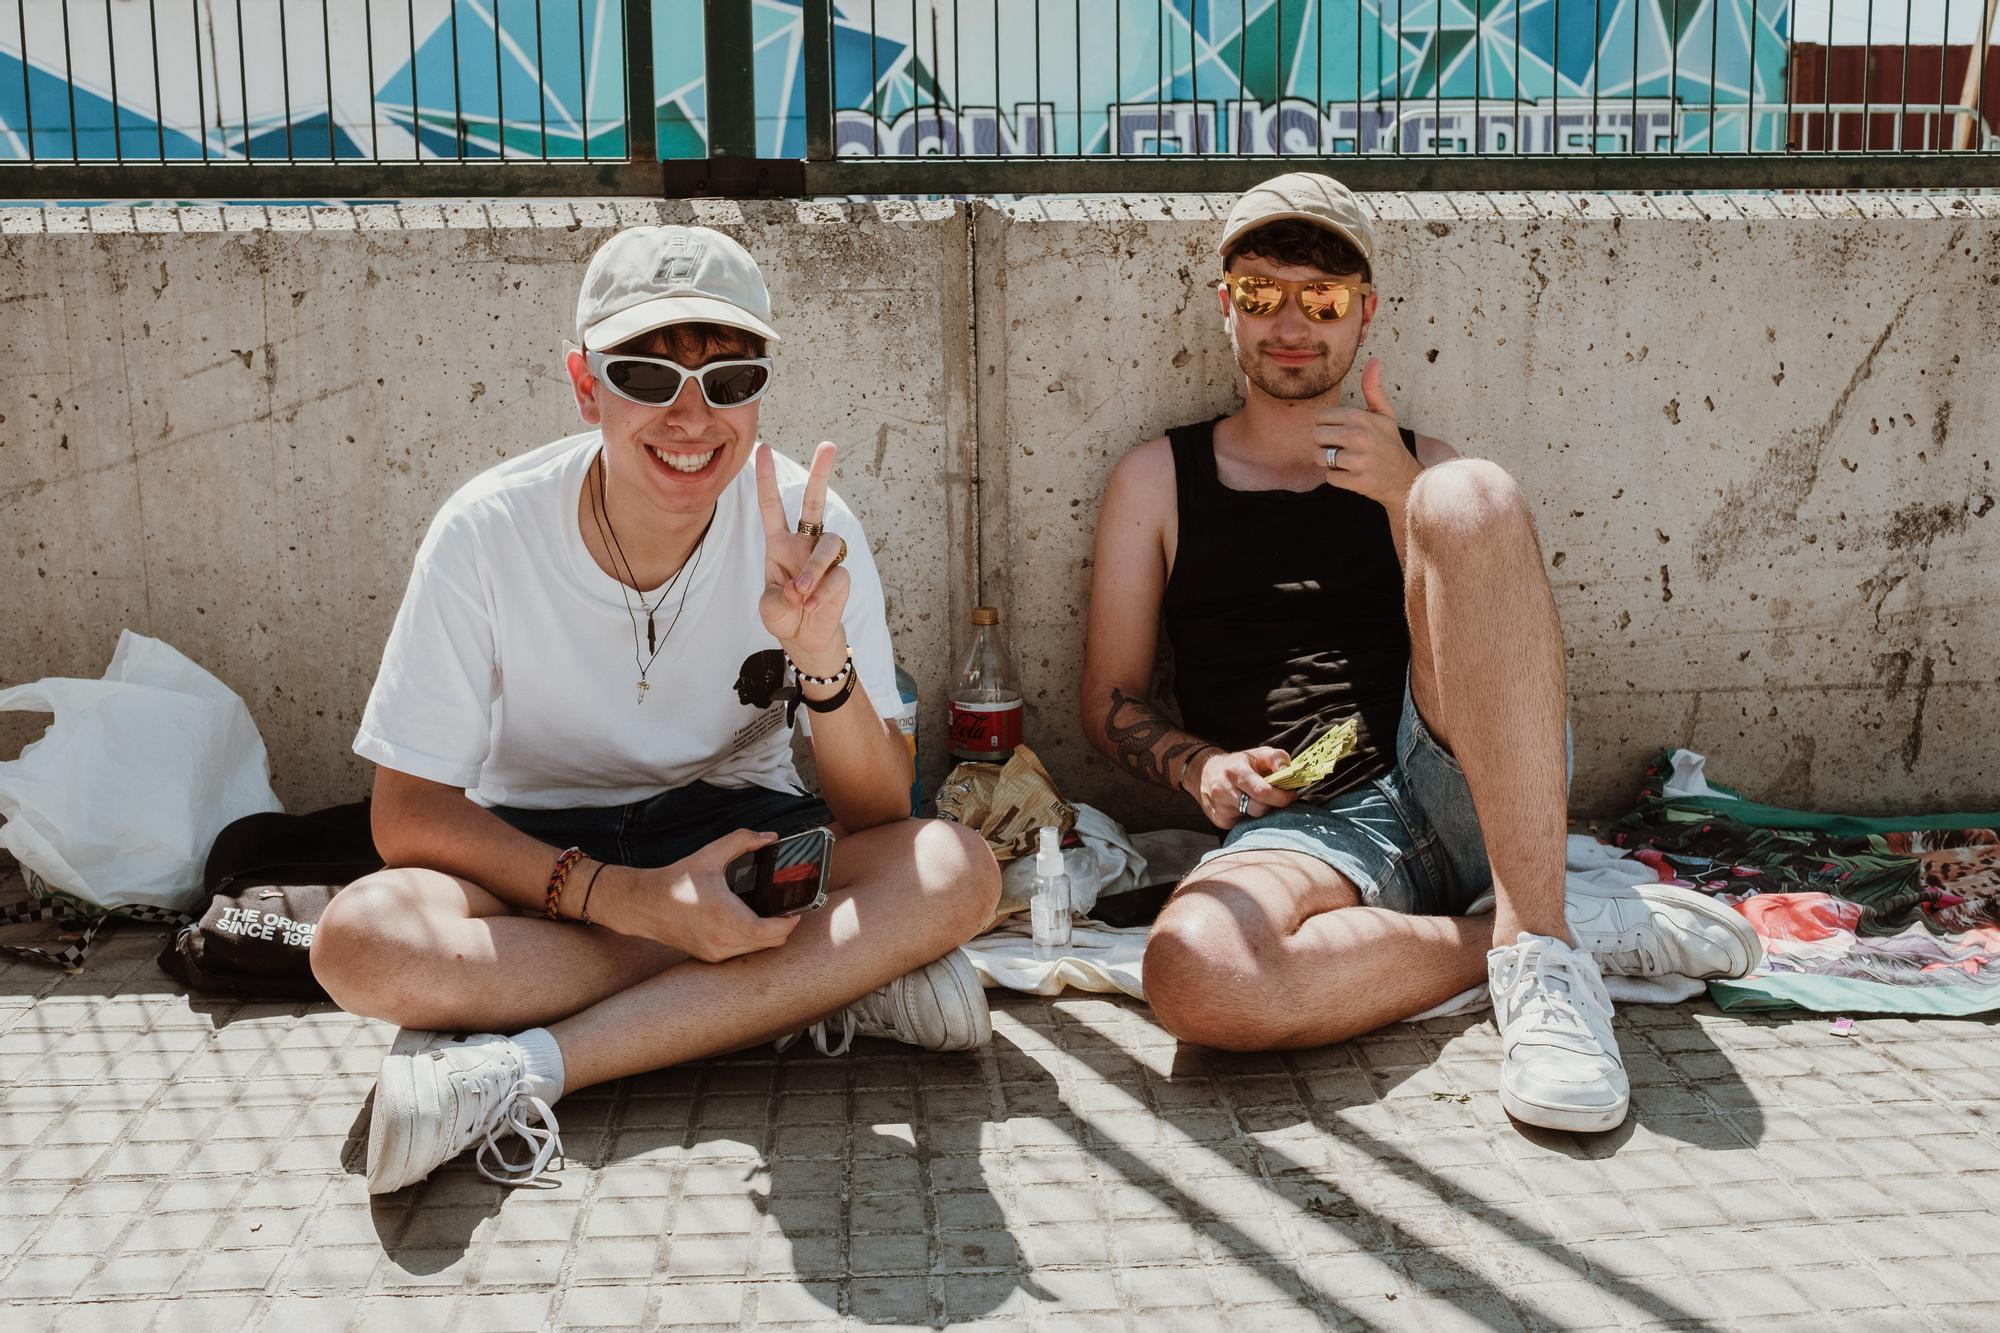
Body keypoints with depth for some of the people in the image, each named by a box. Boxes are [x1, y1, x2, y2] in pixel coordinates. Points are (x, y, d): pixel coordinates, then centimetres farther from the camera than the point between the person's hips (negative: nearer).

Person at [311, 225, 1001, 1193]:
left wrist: (822, 657, -35)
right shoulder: (488, 532, -17)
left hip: (740, 829, 1)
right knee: (364, 939, -32)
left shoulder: (807, 531, -15)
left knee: (957, 872, -27)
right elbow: (409, 813, -14)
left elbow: (880, 820, -15)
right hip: (544, 856, 0)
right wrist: (628, 898, -27)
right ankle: (824, 990, -24)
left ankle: (524, 1068, -29)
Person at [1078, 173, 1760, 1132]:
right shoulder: (1158, 481, 17)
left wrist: (1412, 501, -10)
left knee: (1473, 495, -25)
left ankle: (1536, 945, -28)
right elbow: (1111, 700, 15)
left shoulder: (1421, 469, 20)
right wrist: (1203, 765, -7)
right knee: (1194, 975, -38)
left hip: (1460, 796, 1)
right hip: (1303, 831, -1)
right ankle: (1590, 930, -17)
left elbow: (1518, 671, 5)